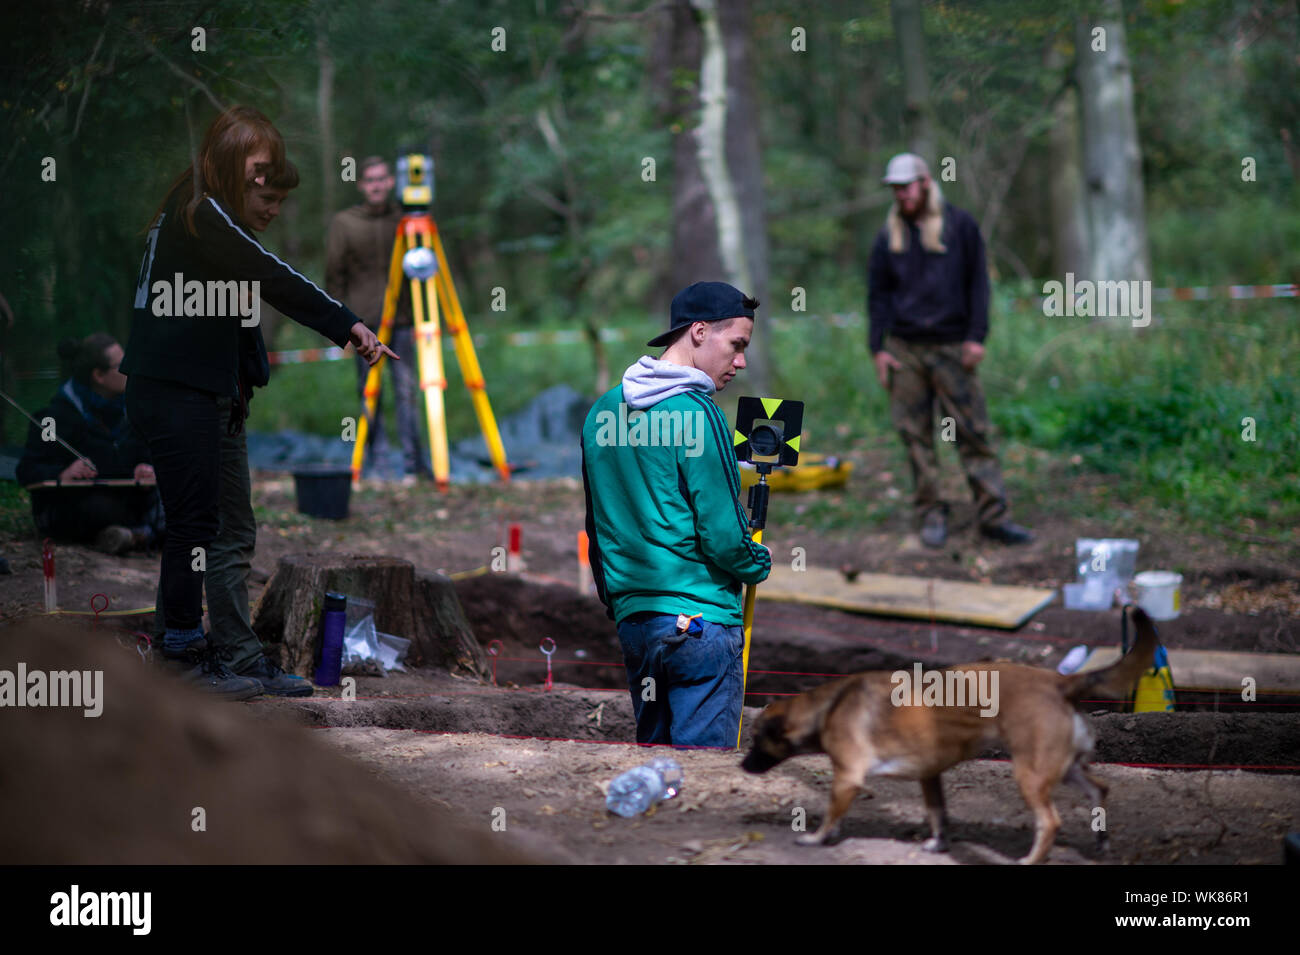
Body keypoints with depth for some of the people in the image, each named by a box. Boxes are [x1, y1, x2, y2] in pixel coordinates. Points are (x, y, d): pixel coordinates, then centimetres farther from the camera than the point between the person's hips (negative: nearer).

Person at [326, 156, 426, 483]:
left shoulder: (403, 220, 8)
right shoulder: (344, 223, 5)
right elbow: (334, 275, 6)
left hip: (401, 321, 1)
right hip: (364, 322, -1)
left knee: (406, 391, -4)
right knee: (370, 393, 0)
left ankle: (414, 462, 1)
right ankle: (379, 463, 6)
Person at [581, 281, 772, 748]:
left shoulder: (603, 410, 11)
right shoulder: (695, 414, -13)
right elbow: (721, 534, -15)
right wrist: (760, 565, 5)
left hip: (631, 617, 8)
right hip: (700, 618, -8)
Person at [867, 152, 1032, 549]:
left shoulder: (960, 226, 4)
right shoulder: (890, 236, 9)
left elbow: (978, 282, 4)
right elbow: (878, 293, 12)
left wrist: (976, 337, -5)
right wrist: (878, 348, 4)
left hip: (951, 348, -2)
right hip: (904, 349, 2)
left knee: (973, 432, -5)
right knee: (916, 436, 2)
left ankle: (993, 515, -3)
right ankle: (931, 514, 9)